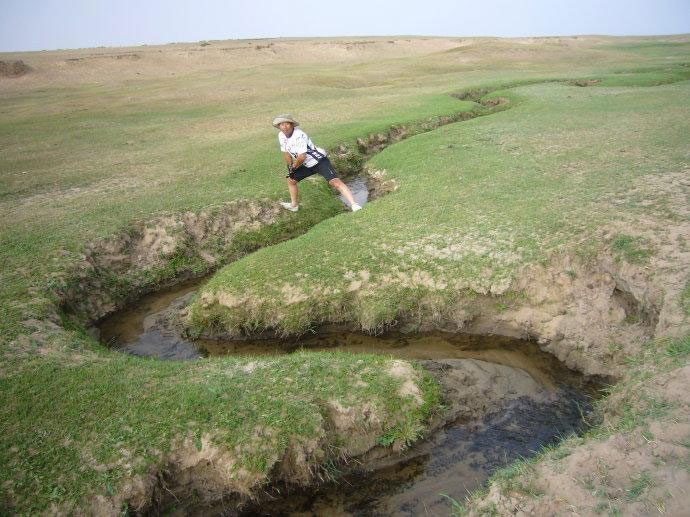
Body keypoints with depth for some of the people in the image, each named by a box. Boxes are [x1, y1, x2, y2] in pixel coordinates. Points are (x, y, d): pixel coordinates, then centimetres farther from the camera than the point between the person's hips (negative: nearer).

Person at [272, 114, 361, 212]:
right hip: (306, 165, 9)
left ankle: (354, 205, -34)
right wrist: (290, 166, 0)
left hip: (319, 161, -9)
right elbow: (286, 153, 11)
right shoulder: (281, 136, -2)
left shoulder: (299, 135, -26)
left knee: (335, 182, -25)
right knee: (291, 180, 18)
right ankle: (294, 205, 37)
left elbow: (302, 157, -29)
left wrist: (294, 167, -12)